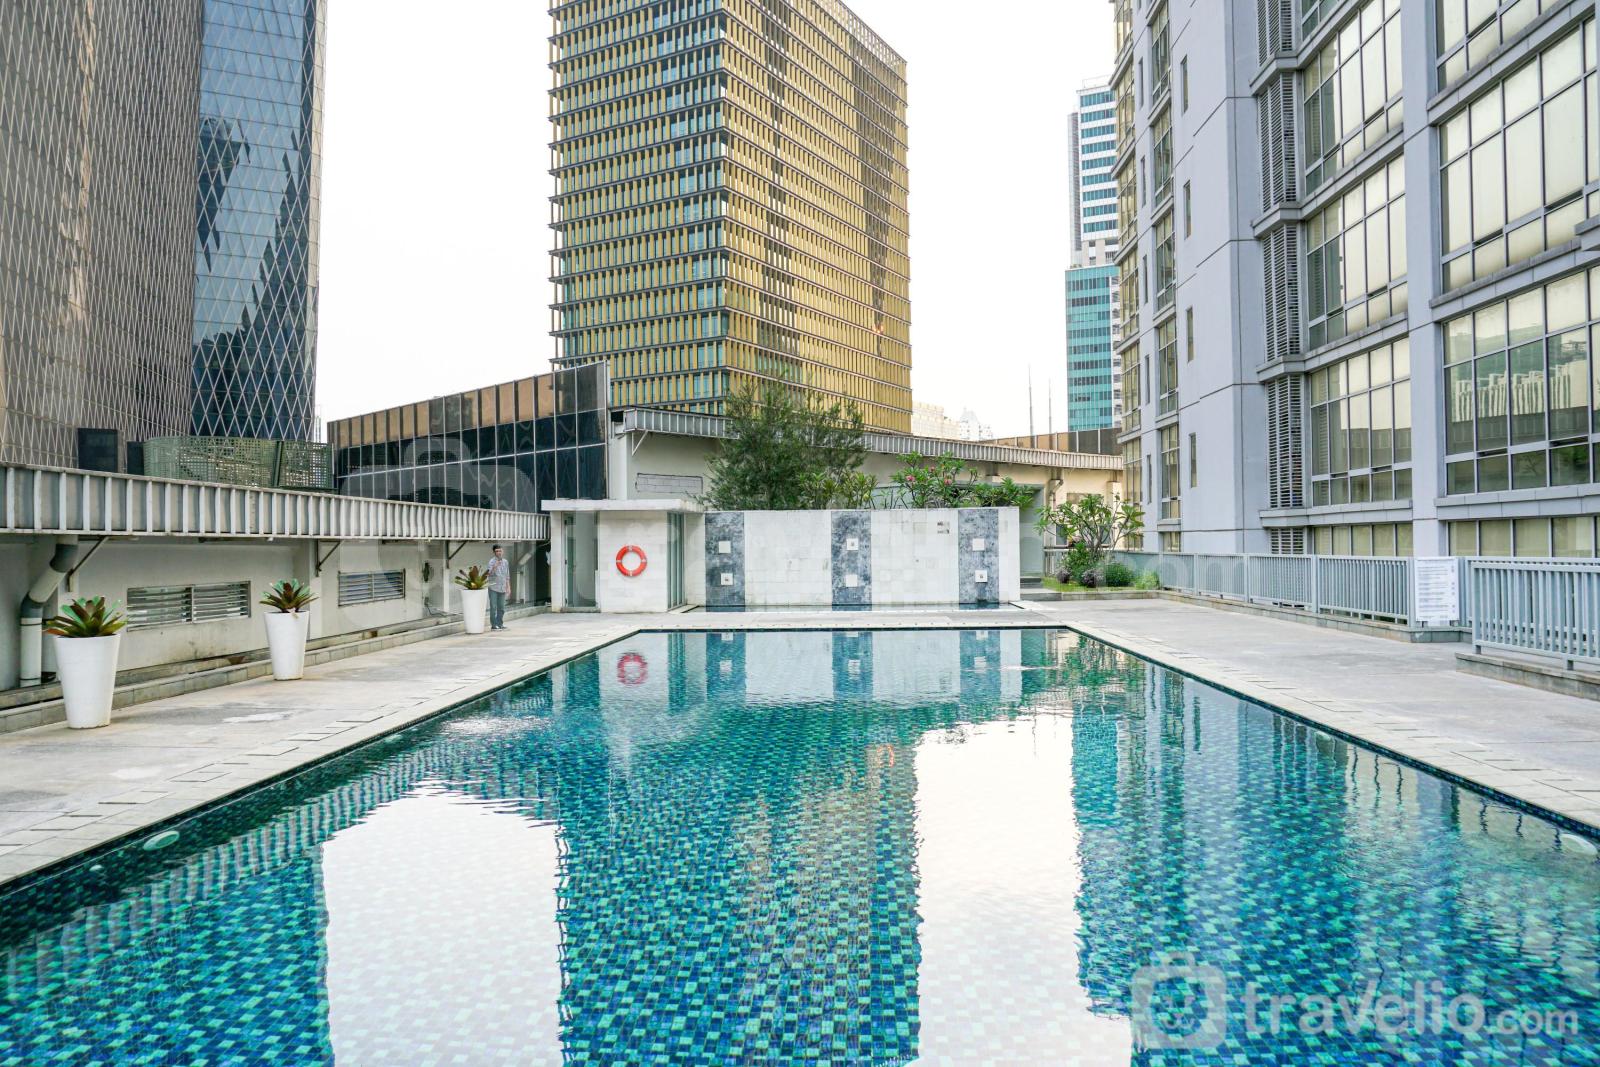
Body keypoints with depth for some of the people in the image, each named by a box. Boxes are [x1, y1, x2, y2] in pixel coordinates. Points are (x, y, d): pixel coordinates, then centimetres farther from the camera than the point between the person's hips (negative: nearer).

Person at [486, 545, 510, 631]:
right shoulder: (492, 562, -7)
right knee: (493, 607, -3)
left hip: (502, 588, 5)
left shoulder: (506, 562, 10)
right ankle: (494, 625, 0)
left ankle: (500, 624, 17)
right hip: (493, 588, -5)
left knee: (501, 608, 9)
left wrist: (508, 586, 14)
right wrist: (495, 567, -36)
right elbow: (490, 573, -19)